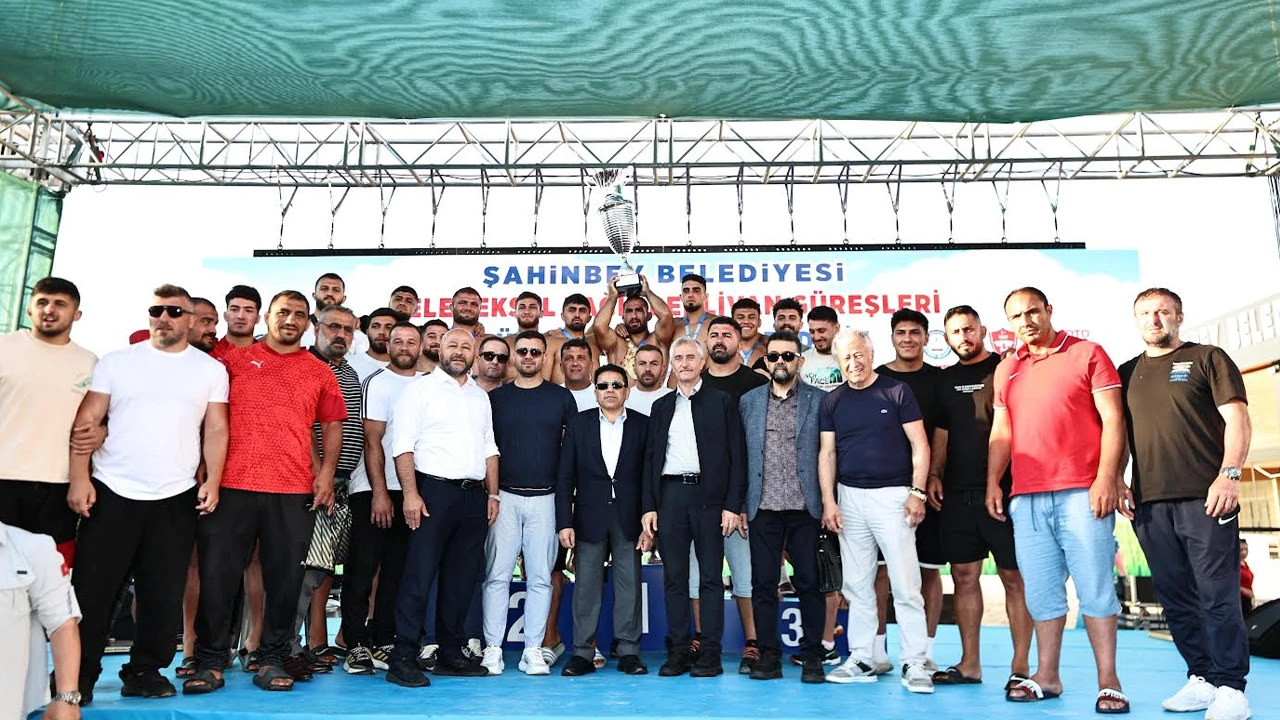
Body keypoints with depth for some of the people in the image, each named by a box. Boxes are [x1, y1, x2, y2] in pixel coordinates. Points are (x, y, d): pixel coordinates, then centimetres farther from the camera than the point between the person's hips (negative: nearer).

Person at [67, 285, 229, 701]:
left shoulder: (211, 369, 7)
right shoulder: (117, 362, 5)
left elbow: (216, 430, 5)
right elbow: (86, 421, 2)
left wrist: (212, 481, -5)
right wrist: (79, 478, -7)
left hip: (176, 499, 1)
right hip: (111, 492, 0)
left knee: (162, 595, 5)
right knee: (92, 589, 2)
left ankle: (144, 671, 19)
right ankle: (78, 675, 16)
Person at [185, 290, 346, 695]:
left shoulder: (319, 372, 12)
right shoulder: (234, 361, 9)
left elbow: (333, 424, 12)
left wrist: (327, 471, 0)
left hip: (293, 491, 1)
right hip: (231, 485, -1)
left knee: (285, 578, 4)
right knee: (217, 575, 2)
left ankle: (272, 660, 16)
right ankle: (210, 663, 13)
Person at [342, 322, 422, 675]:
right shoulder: (378, 382, -3)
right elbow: (372, 441, -9)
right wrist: (380, 492, -14)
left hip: (409, 490, 5)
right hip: (373, 490, -5)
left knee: (397, 570, 8)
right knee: (363, 567, -1)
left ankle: (384, 644, 16)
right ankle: (357, 645, 7)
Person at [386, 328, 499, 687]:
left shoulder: (481, 396, 18)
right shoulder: (420, 389, 0)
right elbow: (403, 445, -8)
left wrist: (492, 493, 10)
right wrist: (411, 494, -16)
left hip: (474, 494, 6)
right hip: (434, 491, -6)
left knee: (461, 579, 10)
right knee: (419, 577, -6)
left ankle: (450, 654, 19)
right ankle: (403, 658, 1)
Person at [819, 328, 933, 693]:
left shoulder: (897, 391, -1)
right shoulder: (832, 401, 8)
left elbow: (919, 446, -2)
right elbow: (827, 453, 8)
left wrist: (917, 492, -10)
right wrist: (828, 501, 0)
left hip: (893, 495, -3)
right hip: (850, 498, 4)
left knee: (906, 584, -4)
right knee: (857, 586, 9)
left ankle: (914, 663, 4)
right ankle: (861, 660, 17)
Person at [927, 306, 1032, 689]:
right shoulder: (946, 379, 15)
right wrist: (934, 475, 6)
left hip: (1003, 489, -5)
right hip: (957, 494, 5)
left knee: (1014, 577, 0)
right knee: (964, 575, 8)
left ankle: (1021, 666, 8)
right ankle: (969, 664, 17)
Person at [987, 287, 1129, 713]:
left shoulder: (1088, 354, 3)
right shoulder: (1006, 369, 16)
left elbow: (1113, 419, -3)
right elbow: (1000, 432, 16)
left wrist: (1107, 477, -12)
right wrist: (993, 483, 7)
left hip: (1082, 493, -4)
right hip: (1026, 498, 4)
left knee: (1095, 587, -1)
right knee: (1041, 592, 7)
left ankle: (1108, 683, 6)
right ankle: (1046, 677, 15)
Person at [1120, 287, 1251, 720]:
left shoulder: (1207, 358, 6)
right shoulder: (1127, 373, 17)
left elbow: (1237, 419, -2)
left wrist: (1229, 474, -13)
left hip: (1205, 500, -4)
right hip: (1150, 505, 4)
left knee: (1218, 596, -4)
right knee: (1176, 599, 8)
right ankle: (1201, 679, 18)